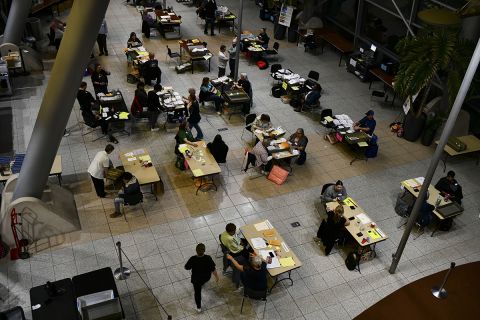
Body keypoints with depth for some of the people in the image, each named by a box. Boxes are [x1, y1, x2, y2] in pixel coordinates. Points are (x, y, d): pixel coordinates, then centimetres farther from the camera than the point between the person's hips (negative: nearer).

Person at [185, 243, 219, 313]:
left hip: (196, 279, -1)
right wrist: (216, 276, -1)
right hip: (206, 277, 1)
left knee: (197, 292, 22)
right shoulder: (208, 258, -31)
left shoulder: (192, 259, -32)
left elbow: (186, 268, -14)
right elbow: (213, 269, -19)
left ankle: (199, 308, 36)